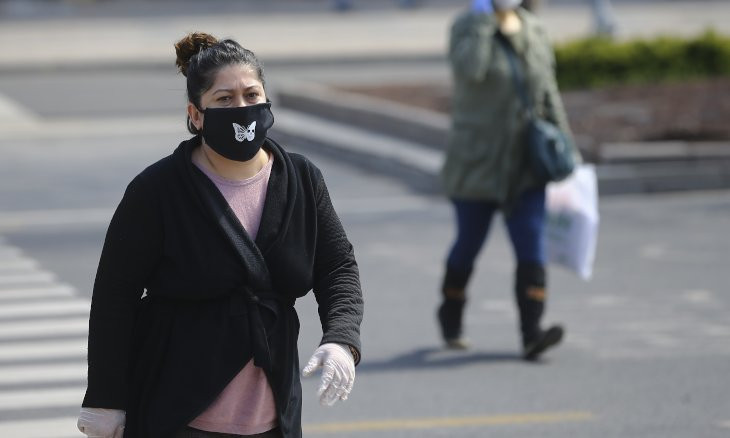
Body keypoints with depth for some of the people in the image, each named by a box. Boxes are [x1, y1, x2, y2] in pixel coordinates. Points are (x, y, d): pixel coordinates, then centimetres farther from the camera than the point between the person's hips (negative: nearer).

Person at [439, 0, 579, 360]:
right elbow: (469, 70, -30)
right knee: (469, 243, 10)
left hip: (524, 166, 4)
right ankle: (451, 316, 35)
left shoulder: (533, 32, 7)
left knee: (532, 248, -10)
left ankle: (532, 334, -17)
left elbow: (548, 95, 12)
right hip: (477, 163, -4)